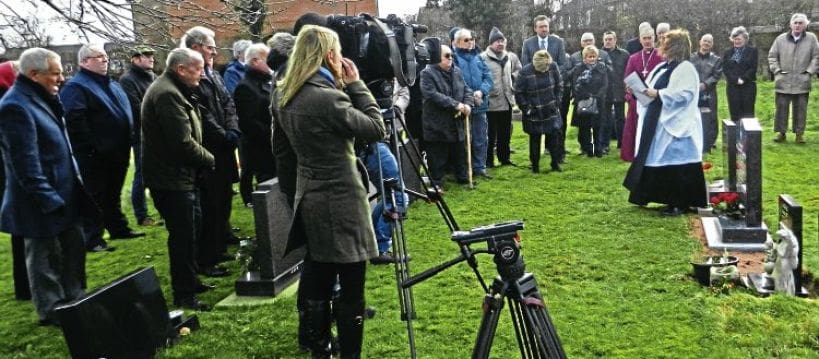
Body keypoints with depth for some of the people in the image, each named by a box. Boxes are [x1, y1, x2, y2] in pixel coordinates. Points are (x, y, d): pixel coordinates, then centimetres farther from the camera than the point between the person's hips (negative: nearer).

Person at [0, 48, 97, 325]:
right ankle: (51, 311, 21)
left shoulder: (44, 99, 10)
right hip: (42, 204, -9)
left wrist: (77, 180, 17)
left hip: (66, 195, 9)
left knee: (74, 249, 18)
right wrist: (48, 199, -21)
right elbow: (25, 162, -23)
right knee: (44, 257, 7)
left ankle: (74, 299, 33)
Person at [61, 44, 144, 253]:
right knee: (94, 197, -1)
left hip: (117, 153, 8)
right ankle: (92, 239, 7)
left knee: (113, 195, 20)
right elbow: (75, 122, -23)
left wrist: (128, 141, 17)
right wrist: (91, 148, -24)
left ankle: (118, 228, 32)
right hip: (94, 157, -8)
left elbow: (126, 114, 25)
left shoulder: (113, 85, 16)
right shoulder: (76, 87, -13)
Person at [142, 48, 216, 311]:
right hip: (173, 178, -11)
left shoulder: (174, 91, 15)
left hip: (183, 176, 11)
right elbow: (183, 142, -26)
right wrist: (209, 160, -10)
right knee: (184, 237, -3)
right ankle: (184, 295, 8)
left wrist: (203, 160, 5)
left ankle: (189, 282, 36)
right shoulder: (167, 94, -21)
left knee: (193, 229, 21)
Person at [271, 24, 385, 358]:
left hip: (310, 199, 9)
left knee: (318, 284, 17)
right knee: (351, 290, 3)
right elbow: (376, 129, -13)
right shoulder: (327, 98, -21)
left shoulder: (283, 96, 5)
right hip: (340, 201, -8)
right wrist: (355, 84, -7)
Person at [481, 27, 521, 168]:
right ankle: (489, 160, 11)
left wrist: (512, 80, 15)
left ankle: (504, 158, 26)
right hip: (491, 101, -6)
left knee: (505, 133, 14)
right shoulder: (483, 58, -12)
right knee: (491, 133, 0)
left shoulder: (510, 57, 10)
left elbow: (518, 70, 27)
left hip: (507, 100, 6)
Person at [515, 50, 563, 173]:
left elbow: (559, 86, 6)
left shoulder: (553, 67, -7)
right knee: (535, 139, 6)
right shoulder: (525, 72, -16)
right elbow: (518, 93, -7)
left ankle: (555, 163, 18)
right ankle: (535, 165, 20)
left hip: (551, 111, 3)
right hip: (534, 113, -2)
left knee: (554, 136, 3)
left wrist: (556, 102, 1)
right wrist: (526, 108, -9)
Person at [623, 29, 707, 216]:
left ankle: (680, 203, 2)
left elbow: (685, 94, -23)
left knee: (676, 163, -5)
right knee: (664, 162, 12)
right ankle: (671, 199, 21)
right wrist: (643, 91, 0)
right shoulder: (663, 67, 15)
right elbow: (654, 89, 20)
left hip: (675, 124, -9)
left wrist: (658, 94, -23)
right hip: (658, 122, 9)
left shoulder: (686, 68, -12)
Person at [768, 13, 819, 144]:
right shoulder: (781, 39, 3)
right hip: (783, 81, 0)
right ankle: (780, 132, 10)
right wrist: (777, 71, -2)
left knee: (800, 108, 4)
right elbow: (772, 56, 8)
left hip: (802, 81, 0)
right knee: (781, 107, 2)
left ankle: (800, 133, 11)